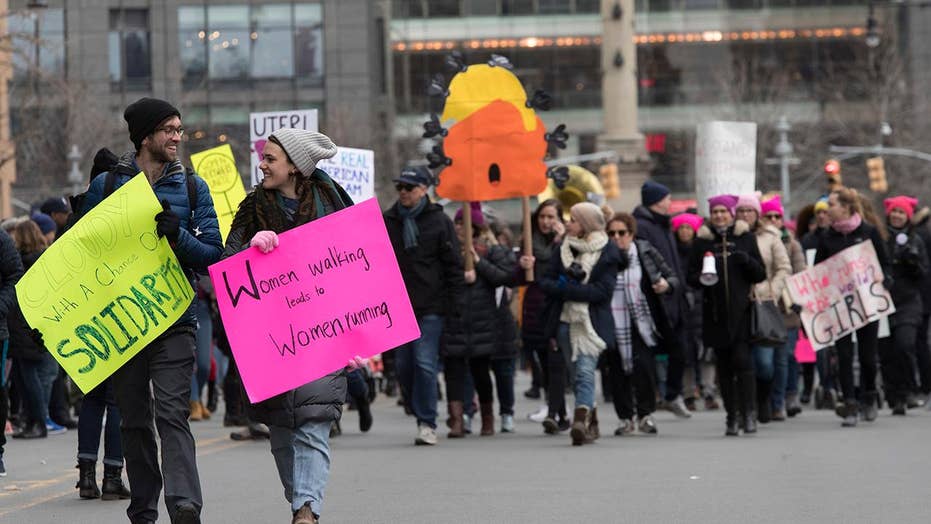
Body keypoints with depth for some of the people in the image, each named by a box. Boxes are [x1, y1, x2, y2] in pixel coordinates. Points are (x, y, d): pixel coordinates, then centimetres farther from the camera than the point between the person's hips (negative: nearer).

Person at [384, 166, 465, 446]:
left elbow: (454, 265, 1)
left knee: (425, 363, -12)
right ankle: (423, 417, 19)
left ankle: (427, 424, -7)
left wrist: (455, 303, -4)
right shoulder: (386, 221, 9)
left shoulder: (439, 221, 0)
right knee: (404, 365, 5)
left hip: (430, 307, -4)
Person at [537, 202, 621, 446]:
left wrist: (565, 289, -12)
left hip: (592, 322, -4)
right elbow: (546, 281, 8)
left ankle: (581, 421, -19)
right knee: (580, 374, 4)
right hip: (564, 320, 4)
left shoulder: (607, 252, -2)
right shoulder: (564, 248, 11)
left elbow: (602, 291, -11)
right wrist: (568, 287, -11)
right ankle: (591, 424, 9)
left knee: (585, 371, -13)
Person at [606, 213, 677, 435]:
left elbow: (673, 277, 5)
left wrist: (666, 284, -17)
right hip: (613, 324, 1)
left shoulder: (645, 252, 0)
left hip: (640, 322, -1)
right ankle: (625, 418, 17)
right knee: (617, 369, 3)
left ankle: (645, 414, 3)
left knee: (642, 363, -13)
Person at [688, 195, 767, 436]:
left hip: (741, 310, -2)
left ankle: (748, 413, -9)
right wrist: (702, 278, -12)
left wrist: (746, 260, -13)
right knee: (724, 366, 4)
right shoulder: (702, 241, 9)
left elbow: (761, 274, 7)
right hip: (715, 313, 2)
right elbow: (691, 276, 10)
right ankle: (732, 416, 9)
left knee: (742, 360, -12)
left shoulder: (746, 238, 6)